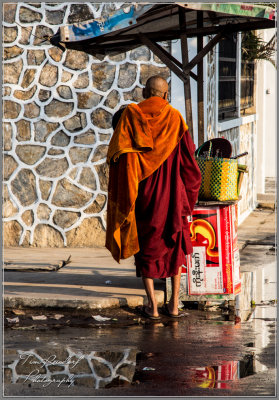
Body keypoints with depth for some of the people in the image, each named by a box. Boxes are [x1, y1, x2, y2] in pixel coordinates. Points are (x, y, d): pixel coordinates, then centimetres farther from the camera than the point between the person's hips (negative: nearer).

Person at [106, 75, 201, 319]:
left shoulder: (130, 116, -3)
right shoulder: (175, 118, -2)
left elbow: (114, 154, -5)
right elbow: (189, 156, 1)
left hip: (142, 191, -1)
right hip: (171, 190, 1)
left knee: (146, 246, 9)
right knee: (175, 244, 16)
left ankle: (152, 305, 3)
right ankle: (174, 304, 12)